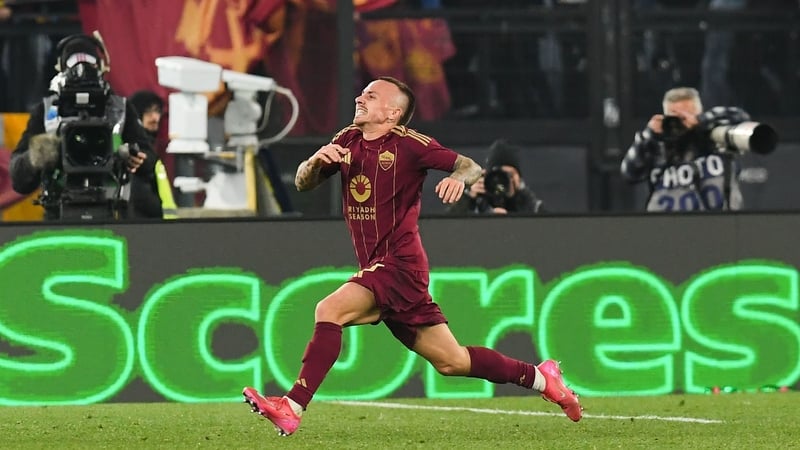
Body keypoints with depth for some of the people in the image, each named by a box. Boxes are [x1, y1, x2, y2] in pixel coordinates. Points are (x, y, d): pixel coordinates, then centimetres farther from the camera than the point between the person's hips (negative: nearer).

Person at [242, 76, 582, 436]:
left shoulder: (407, 143, -7)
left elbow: (471, 166, -7)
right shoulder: (348, 140, 13)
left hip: (400, 264, -8)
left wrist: (458, 178, -30)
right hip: (377, 267, 8)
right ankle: (539, 377, 24)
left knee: (329, 311, -25)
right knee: (450, 360, 10)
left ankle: (292, 408, -28)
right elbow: (303, 183, 14)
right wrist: (317, 160, -8)